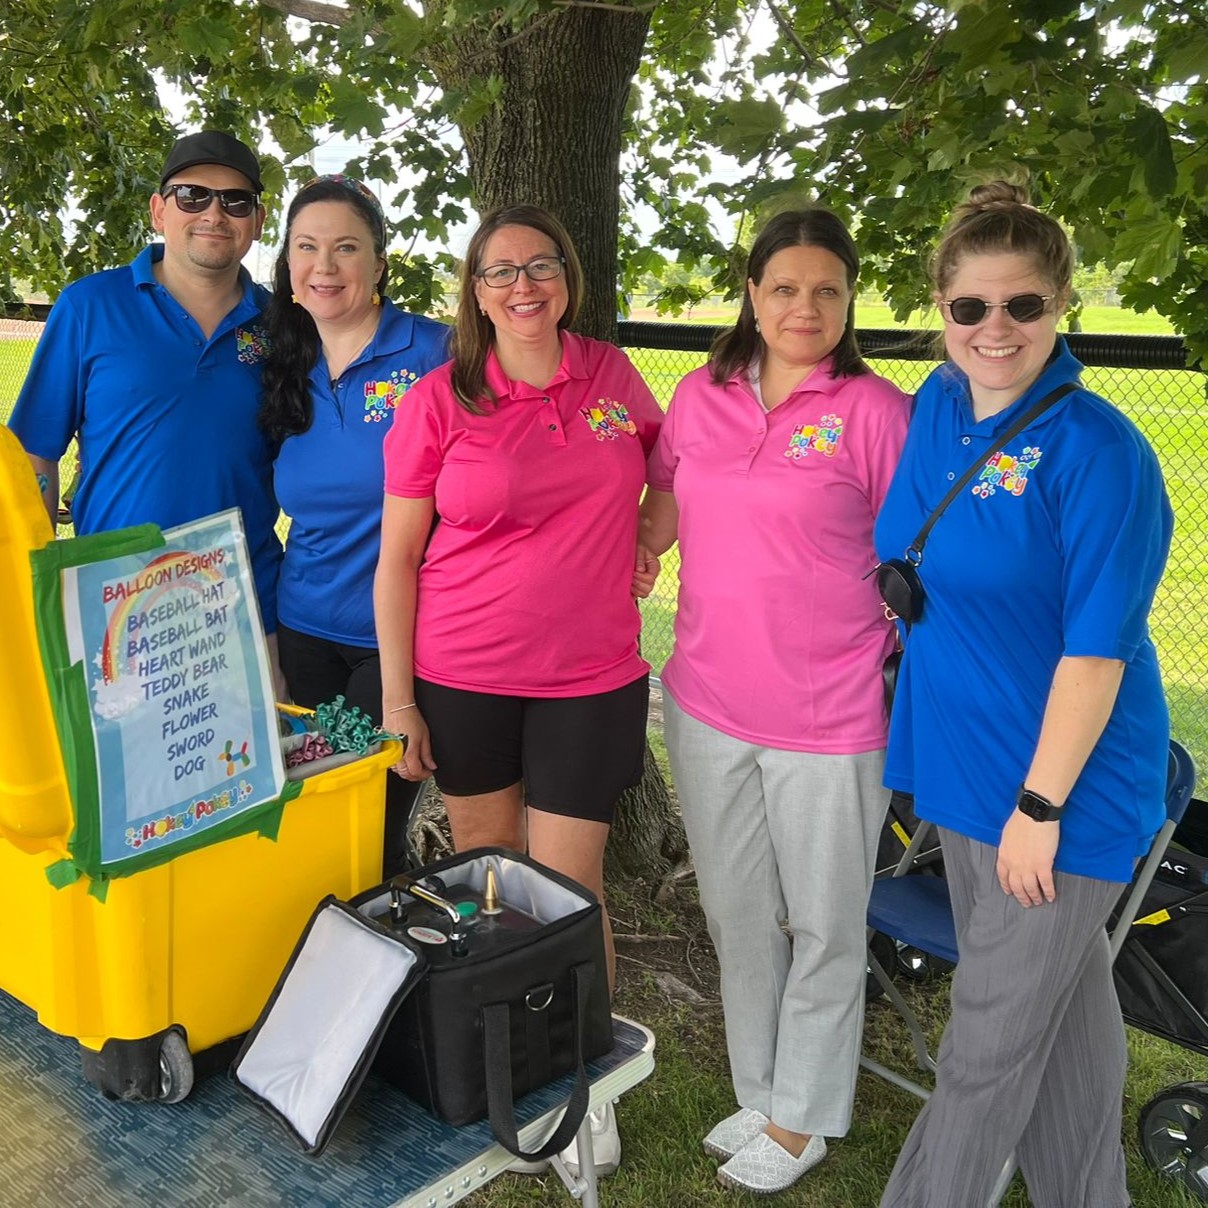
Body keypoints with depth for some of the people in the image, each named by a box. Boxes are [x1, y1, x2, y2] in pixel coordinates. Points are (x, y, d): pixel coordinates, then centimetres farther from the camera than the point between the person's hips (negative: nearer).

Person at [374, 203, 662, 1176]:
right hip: (461, 675, 0)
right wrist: (397, 701, -5)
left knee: (569, 887, 4)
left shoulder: (613, 375, 2)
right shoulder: (441, 399, -5)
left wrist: (646, 538, 2)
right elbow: (396, 558, -3)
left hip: (589, 678, 1)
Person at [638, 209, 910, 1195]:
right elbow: (657, 521, 15)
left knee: (824, 925, 12)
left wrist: (897, 668, -9)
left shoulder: (875, 411, -9)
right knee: (737, 914, 19)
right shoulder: (701, 396, 5)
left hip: (829, 717, -4)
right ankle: (761, 1093, 40)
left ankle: (802, 1119, 33)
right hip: (707, 704, 5)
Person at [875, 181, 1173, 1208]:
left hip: (1064, 783, -7)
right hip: (964, 767, 7)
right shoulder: (939, 406, 3)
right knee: (1063, 1007, 23)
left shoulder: (1097, 450, -19)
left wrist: (1040, 805, -17)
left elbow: (1098, 647, -19)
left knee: (990, 1046, 8)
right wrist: (912, 729, 14)